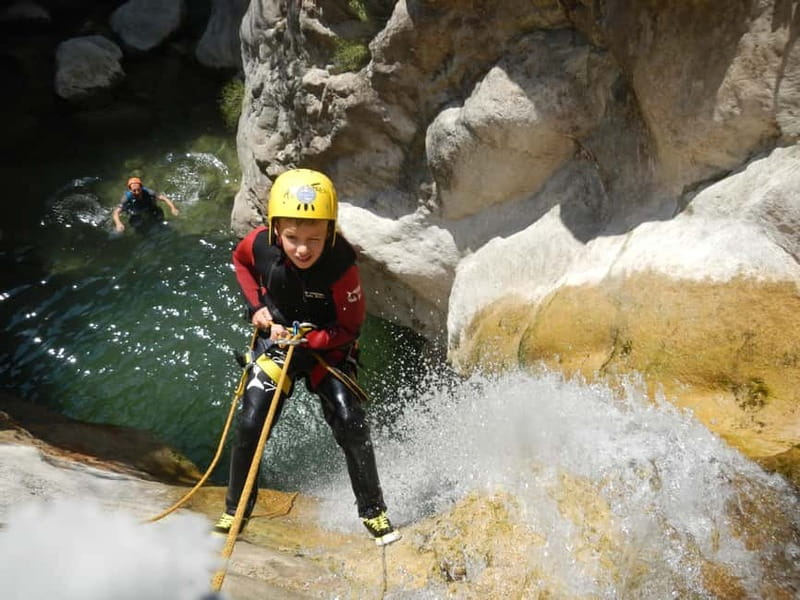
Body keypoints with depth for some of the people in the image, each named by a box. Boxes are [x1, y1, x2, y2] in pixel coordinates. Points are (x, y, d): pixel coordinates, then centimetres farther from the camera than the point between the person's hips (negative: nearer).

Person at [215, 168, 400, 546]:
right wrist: (255, 305, -8)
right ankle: (235, 512, 18)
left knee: (350, 423, -13)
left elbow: (349, 327, -18)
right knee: (250, 425, -6)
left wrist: (304, 341, -29)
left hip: (327, 347, -2)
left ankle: (373, 512, 8)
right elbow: (239, 261, 5)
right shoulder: (261, 244, -22)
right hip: (274, 339, 2)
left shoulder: (341, 265, -31)